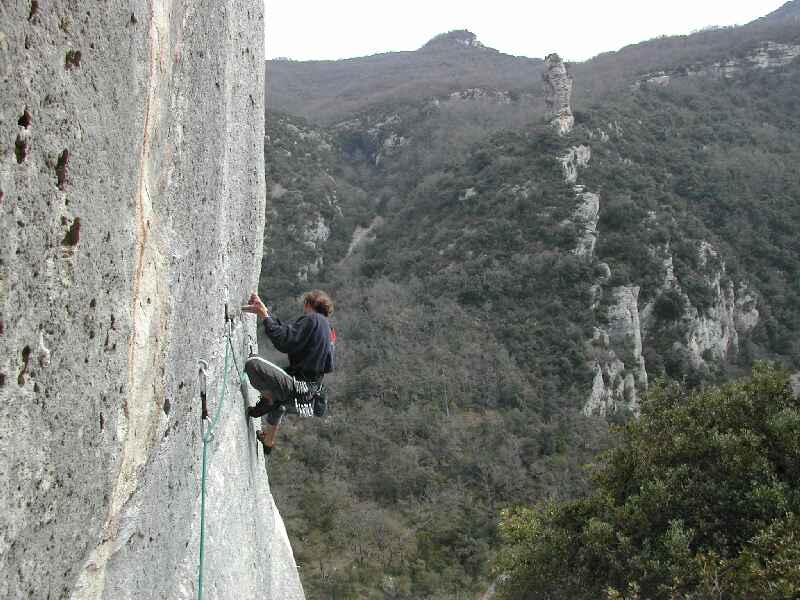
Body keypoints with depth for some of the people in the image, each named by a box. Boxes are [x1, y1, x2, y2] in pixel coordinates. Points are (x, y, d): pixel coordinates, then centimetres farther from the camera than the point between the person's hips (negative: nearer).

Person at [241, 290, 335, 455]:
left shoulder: (311, 319, -10)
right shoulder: (328, 327, 17)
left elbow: (284, 342, -21)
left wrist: (264, 316, -11)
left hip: (298, 388, -10)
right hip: (311, 392, 10)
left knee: (253, 363, -22)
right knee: (276, 401, 41)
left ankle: (268, 400, -3)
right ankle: (268, 442, 53)